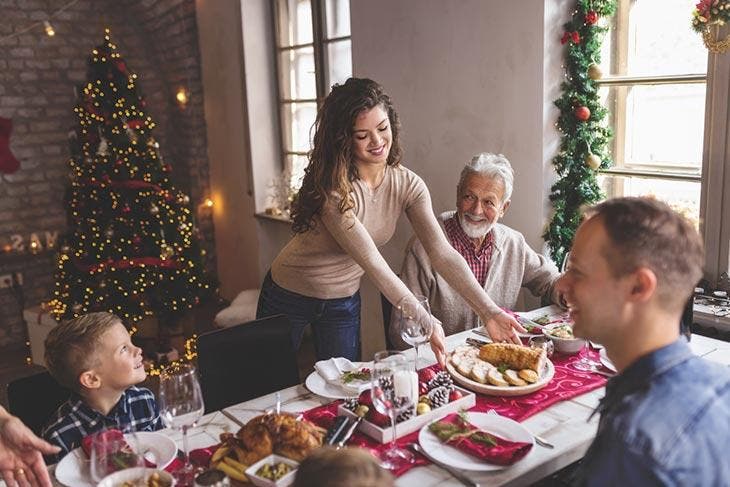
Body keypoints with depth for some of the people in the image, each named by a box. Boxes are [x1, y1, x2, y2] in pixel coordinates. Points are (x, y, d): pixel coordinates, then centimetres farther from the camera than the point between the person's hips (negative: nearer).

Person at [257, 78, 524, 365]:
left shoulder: (407, 185, -14)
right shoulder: (331, 188, -30)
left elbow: (442, 253, -20)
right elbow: (372, 263, -33)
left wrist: (489, 311, -30)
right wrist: (425, 321, -37)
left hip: (343, 301, 4)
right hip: (289, 297, -3)